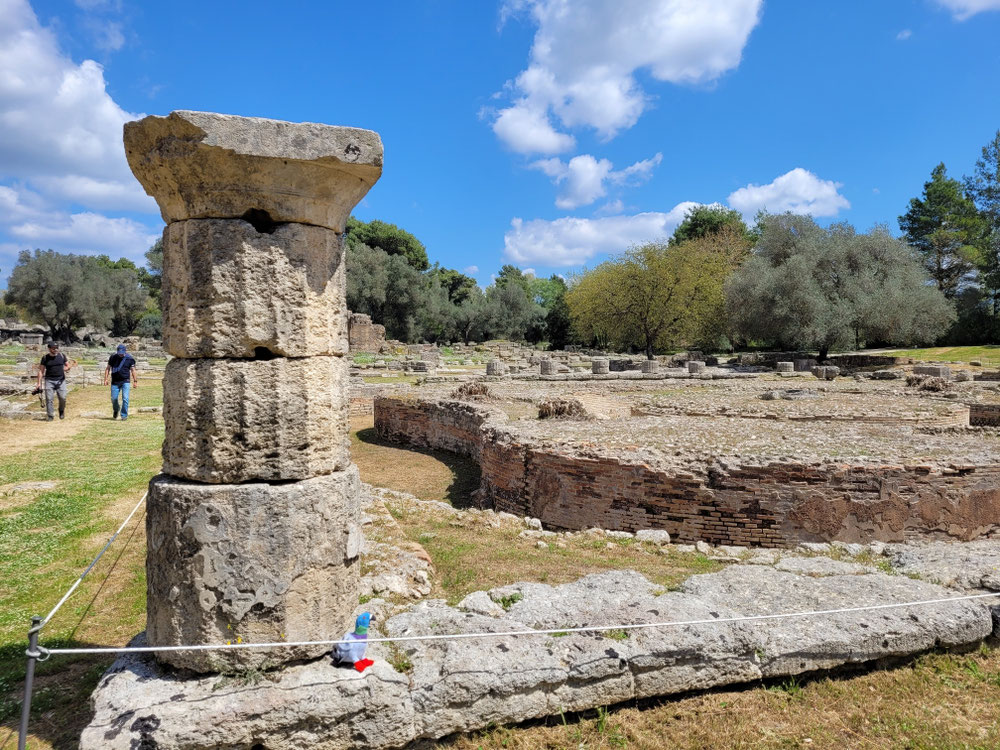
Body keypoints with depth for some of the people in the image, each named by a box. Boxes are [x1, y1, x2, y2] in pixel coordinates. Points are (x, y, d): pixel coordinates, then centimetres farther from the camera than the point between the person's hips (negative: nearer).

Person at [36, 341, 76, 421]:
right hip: (49, 380, -1)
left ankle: (61, 411, 19)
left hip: (61, 380, 1)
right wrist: (39, 383, 1)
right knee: (49, 398, -6)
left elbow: (68, 365, 16)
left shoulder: (62, 356, 6)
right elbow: (41, 371, 6)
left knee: (63, 397, -7)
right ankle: (50, 415, 0)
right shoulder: (45, 358, 3)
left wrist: (68, 368, -11)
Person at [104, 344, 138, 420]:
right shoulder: (113, 357, 3)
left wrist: (135, 381, 2)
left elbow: (132, 370, 4)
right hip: (115, 381, 2)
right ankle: (116, 411, 32)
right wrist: (106, 379, 3)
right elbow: (108, 368, 10)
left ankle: (124, 415, -2)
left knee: (125, 398, -11)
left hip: (125, 381, -2)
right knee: (113, 398, 3)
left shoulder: (129, 358, -2)